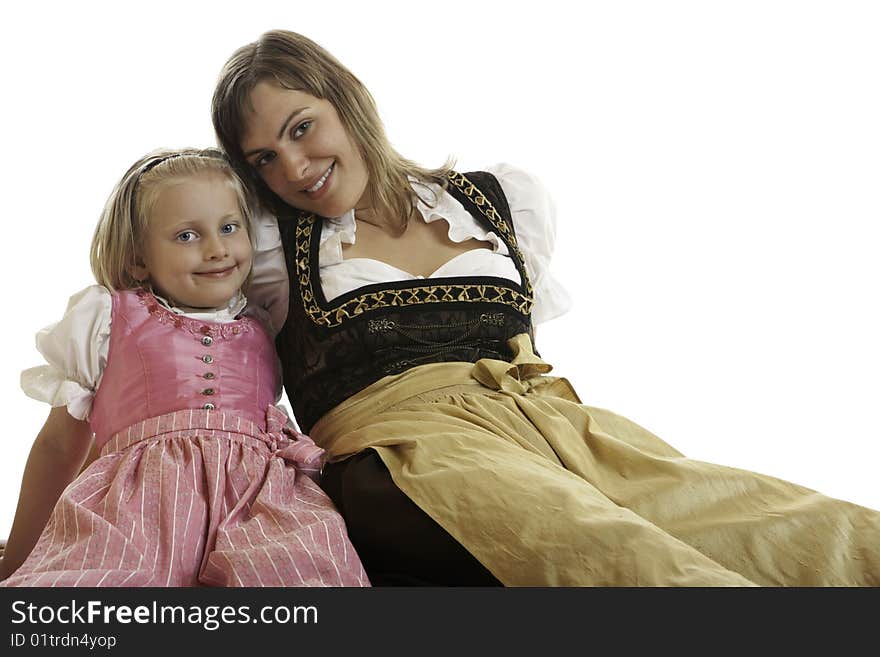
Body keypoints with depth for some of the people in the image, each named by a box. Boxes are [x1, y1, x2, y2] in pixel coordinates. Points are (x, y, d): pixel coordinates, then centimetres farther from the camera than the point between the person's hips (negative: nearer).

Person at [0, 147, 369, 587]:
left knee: (312, 567, -33)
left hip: (258, 493, 2)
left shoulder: (262, 332, 25)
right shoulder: (108, 319, 18)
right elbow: (58, 445, 21)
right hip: (141, 496, -2)